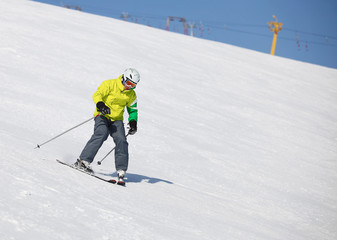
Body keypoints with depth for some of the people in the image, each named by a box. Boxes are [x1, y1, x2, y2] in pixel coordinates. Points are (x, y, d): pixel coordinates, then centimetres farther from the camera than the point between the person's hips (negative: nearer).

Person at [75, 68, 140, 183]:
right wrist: (101, 105, -39)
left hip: (116, 120, 4)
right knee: (101, 134, -31)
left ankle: (121, 170, -14)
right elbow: (97, 95, -17)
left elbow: (133, 109, 21)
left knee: (121, 141, -19)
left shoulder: (131, 95, 9)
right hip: (102, 116, -4)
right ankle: (83, 160, -32)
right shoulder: (109, 84, -6)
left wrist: (133, 122, 3)